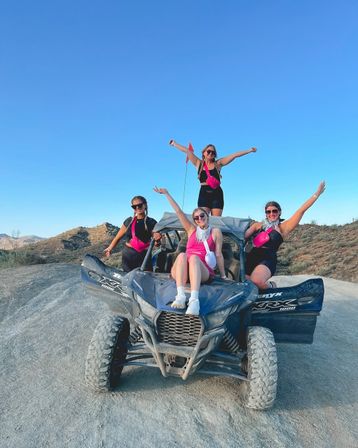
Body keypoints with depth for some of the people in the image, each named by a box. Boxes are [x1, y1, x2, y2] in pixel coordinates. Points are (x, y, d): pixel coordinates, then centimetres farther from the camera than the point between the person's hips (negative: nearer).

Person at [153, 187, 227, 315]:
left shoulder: (216, 232, 13)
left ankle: (194, 300, -54)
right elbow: (179, 211, 16)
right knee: (182, 255, -30)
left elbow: (218, 255, 9)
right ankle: (180, 296, -48)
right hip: (184, 273, 2)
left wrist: (223, 276, 9)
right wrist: (166, 194, 15)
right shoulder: (192, 230, 19)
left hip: (204, 273, -2)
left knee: (194, 257, -35)